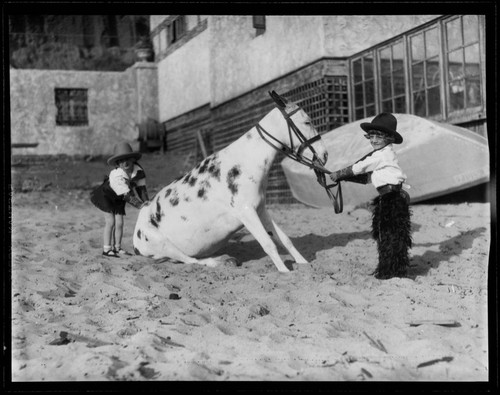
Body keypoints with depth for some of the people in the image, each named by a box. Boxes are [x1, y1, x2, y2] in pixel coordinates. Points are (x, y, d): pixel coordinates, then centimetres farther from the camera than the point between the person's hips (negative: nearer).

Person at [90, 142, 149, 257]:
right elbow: (127, 195, -38)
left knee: (119, 223, 1)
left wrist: (146, 201, -24)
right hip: (105, 195, -5)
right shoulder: (116, 176, -38)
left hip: (118, 199, 5)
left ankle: (117, 248, 12)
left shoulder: (138, 170, -21)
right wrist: (140, 205, -40)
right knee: (110, 221, -12)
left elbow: (141, 187, -12)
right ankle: (106, 249, -6)